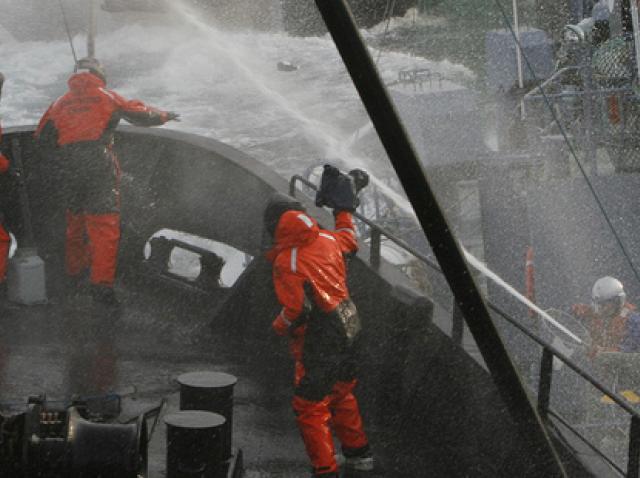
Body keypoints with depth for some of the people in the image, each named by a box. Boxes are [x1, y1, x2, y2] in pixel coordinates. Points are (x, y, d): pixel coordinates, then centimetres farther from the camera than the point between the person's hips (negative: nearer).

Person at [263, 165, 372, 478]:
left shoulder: (286, 263, -23)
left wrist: (279, 326, -5)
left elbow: (296, 311, -26)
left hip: (319, 343, -8)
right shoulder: (327, 240, -3)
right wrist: (344, 209, 36)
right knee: (342, 394, 26)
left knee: (310, 407, 3)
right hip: (349, 329, 8)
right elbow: (349, 241, 22)